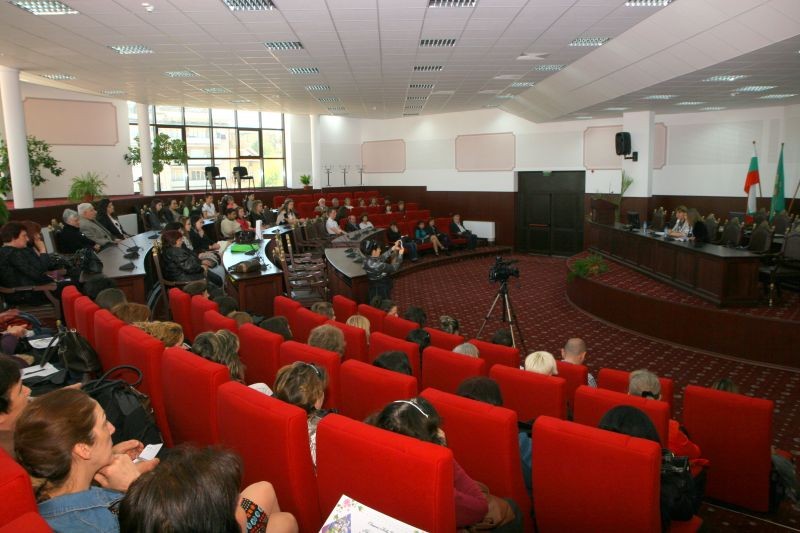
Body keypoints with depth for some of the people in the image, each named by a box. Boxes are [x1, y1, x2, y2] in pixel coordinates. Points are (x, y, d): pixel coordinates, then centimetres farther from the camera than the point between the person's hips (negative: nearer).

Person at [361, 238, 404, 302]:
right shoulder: (378, 265, -32)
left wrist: (393, 248, 8)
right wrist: (400, 254, -8)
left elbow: (382, 258, 9)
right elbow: (394, 268, -19)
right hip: (381, 294, -9)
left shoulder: (367, 261, -6)